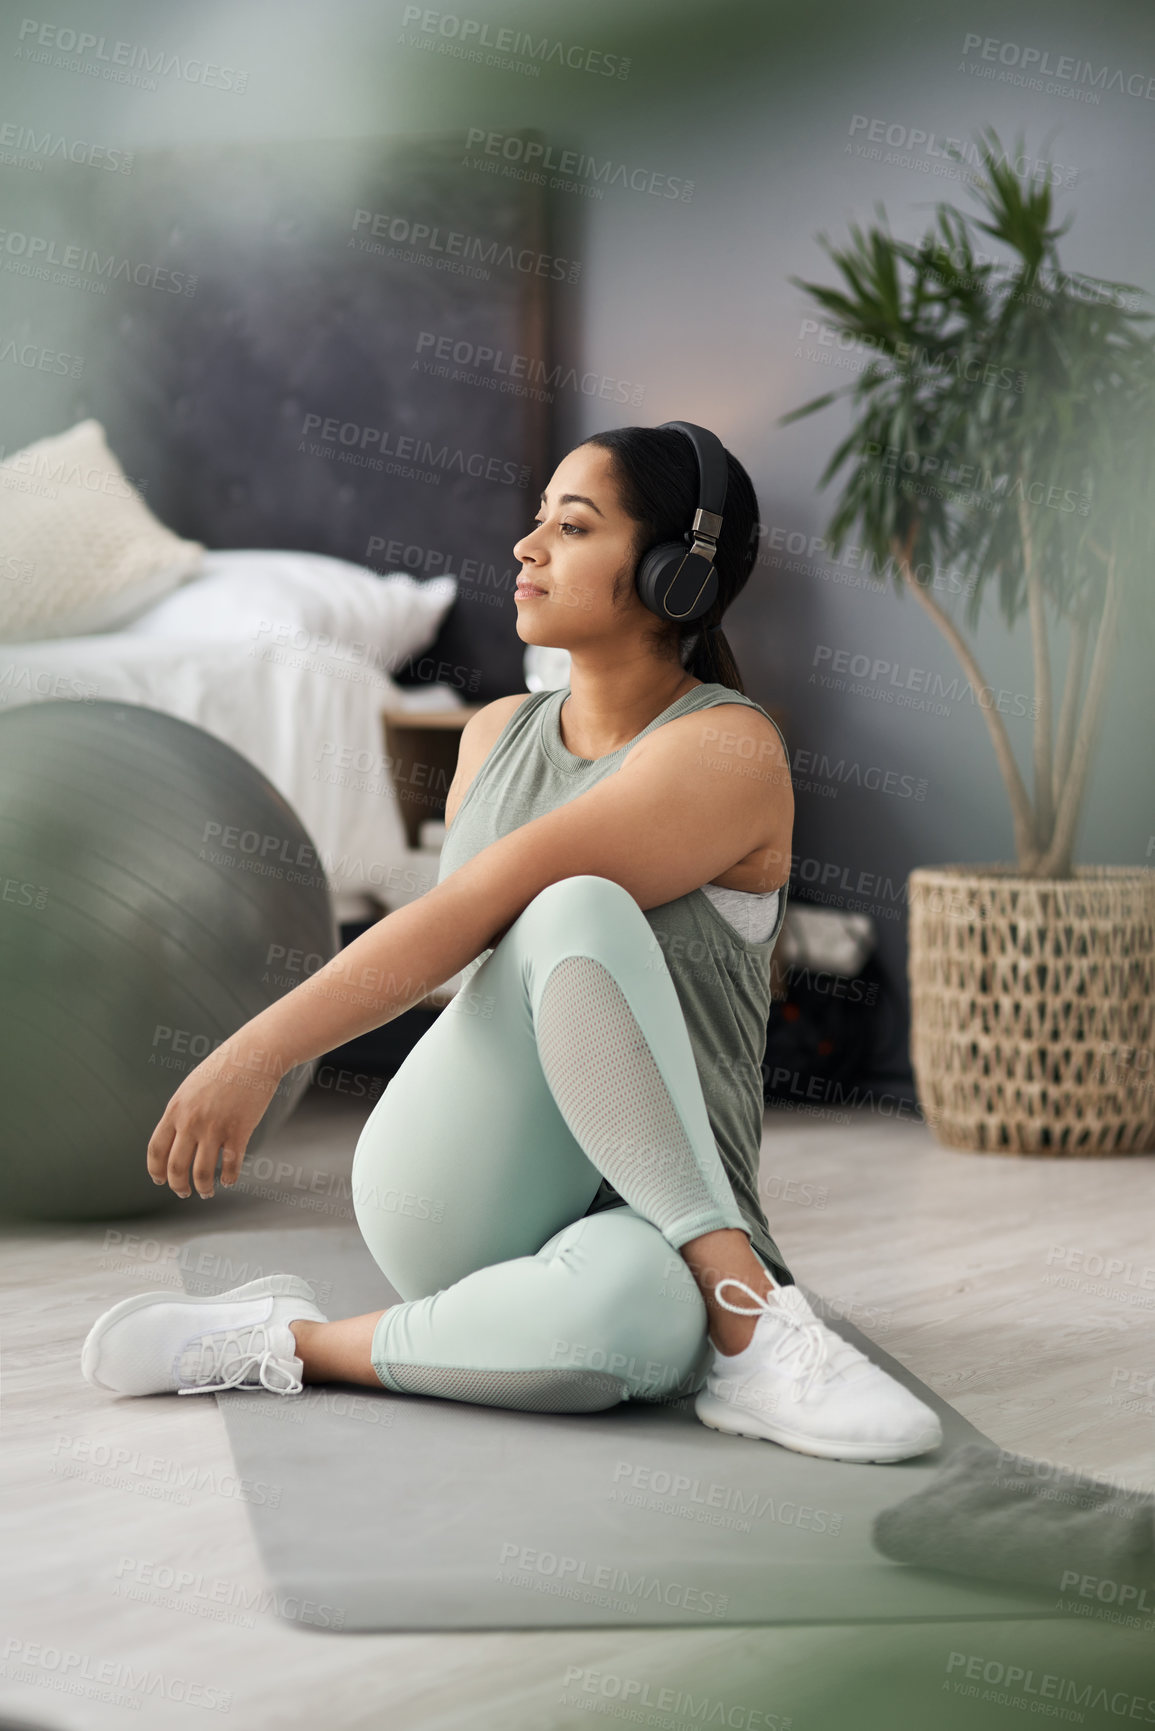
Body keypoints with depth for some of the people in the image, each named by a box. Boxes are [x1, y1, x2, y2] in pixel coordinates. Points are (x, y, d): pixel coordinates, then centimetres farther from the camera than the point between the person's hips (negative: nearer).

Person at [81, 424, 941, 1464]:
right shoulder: (498, 734, 13)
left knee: (638, 1316, -45)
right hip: (453, 1208, 4)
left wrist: (262, 1050, -21)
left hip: (656, 1213, -4)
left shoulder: (729, 750, -10)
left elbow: (478, 907, -19)